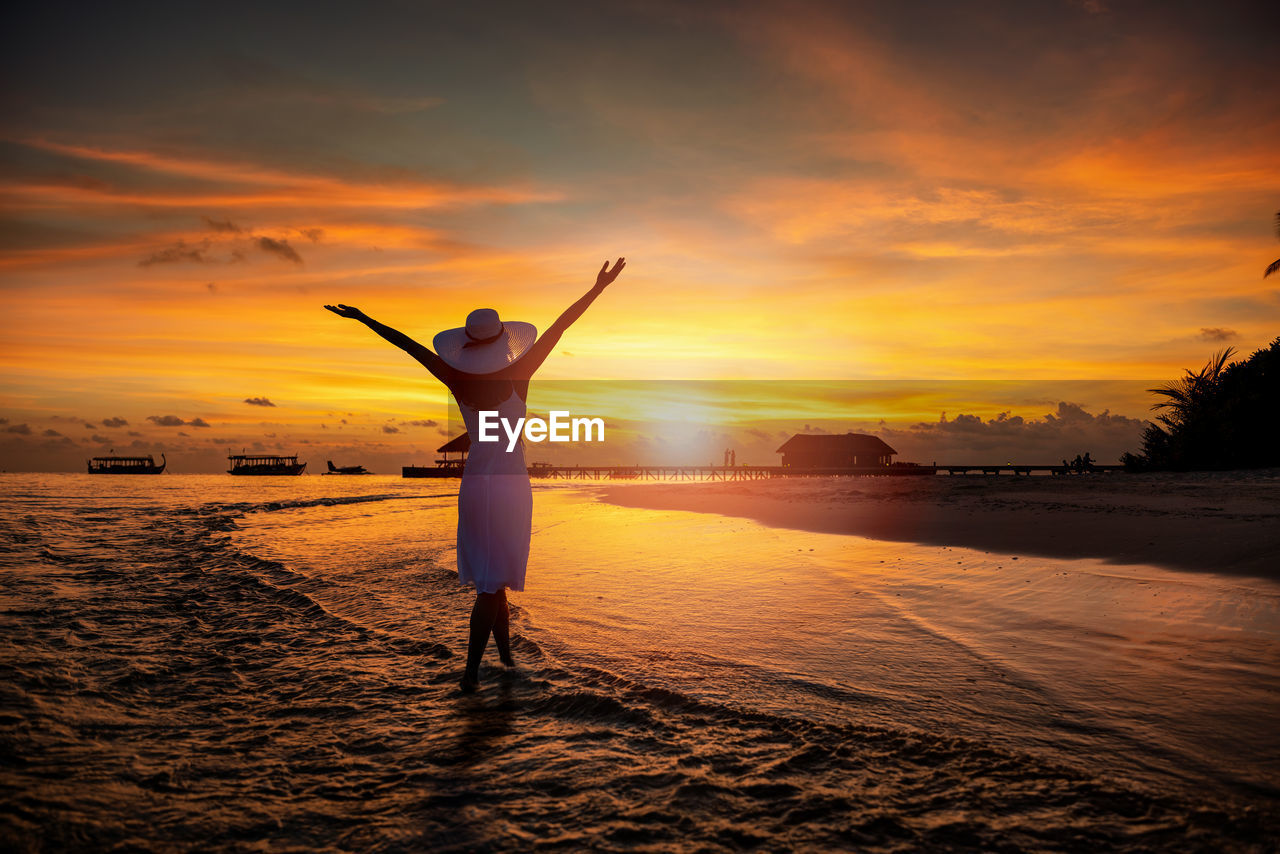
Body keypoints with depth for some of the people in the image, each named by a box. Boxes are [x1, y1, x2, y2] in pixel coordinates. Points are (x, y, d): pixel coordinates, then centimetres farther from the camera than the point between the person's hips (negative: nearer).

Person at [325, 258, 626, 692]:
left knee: (490, 575, 18)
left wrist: (362, 318, 8)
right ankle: (471, 671, 2)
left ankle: (505, 652, 33)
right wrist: (598, 288, -14)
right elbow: (558, 328, -15)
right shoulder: (518, 376, -15)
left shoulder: (457, 380, -8)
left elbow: (409, 345, -1)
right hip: (511, 485, -4)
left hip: (473, 484, 4)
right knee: (492, 583, 2)